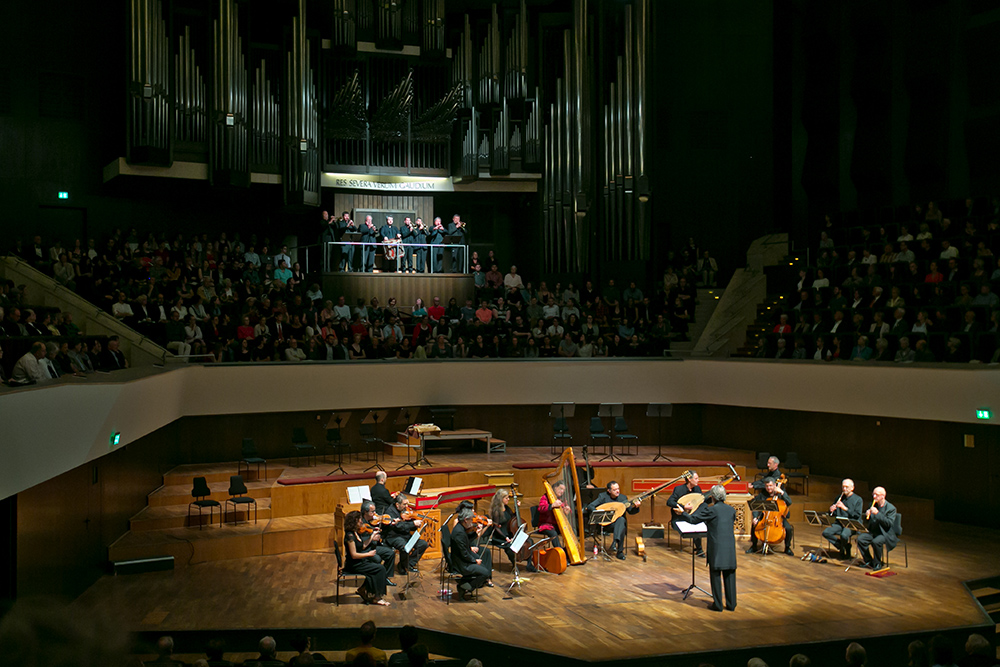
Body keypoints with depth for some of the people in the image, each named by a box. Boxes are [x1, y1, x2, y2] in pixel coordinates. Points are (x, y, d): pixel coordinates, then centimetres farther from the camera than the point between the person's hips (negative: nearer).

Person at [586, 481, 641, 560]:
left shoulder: (623, 497, 7)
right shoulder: (603, 496, -3)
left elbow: (630, 511, 9)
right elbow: (589, 507, -8)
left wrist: (636, 507, -13)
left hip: (620, 521, 3)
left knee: (622, 519, -34)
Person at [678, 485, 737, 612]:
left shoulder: (711, 510, -11)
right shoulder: (731, 509, 5)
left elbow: (693, 519, -7)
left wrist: (682, 513, 10)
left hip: (716, 548, -5)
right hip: (730, 548, 5)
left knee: (716, 575, 5)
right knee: (730, 575, 11)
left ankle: (718, 604, 8)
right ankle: (731, 604, 17)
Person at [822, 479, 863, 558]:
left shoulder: (858, 499, -1)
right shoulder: (839, 498, 15)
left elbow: (857, 516, -12)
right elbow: (834, 514, 19)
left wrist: (845, 508, -21)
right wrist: (831, 511, -6)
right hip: (839, 523, 5)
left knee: (844, 535, -35)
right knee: (826, 533, -21)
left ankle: (847, 549, -1)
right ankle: (841, 546, -2)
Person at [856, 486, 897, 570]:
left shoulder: (891, 508, -8)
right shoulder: (872, 505, 9)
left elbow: (889, 523, -22)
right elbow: (866, 523, 11)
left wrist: (877, 513, -29)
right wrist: (867, 516, -12)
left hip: (886, 534, -5)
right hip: (873, 531, 6)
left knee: (876, 542, -34)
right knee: (860, 539, -20)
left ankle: (877, 564, -13)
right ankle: (869, 562, -4)